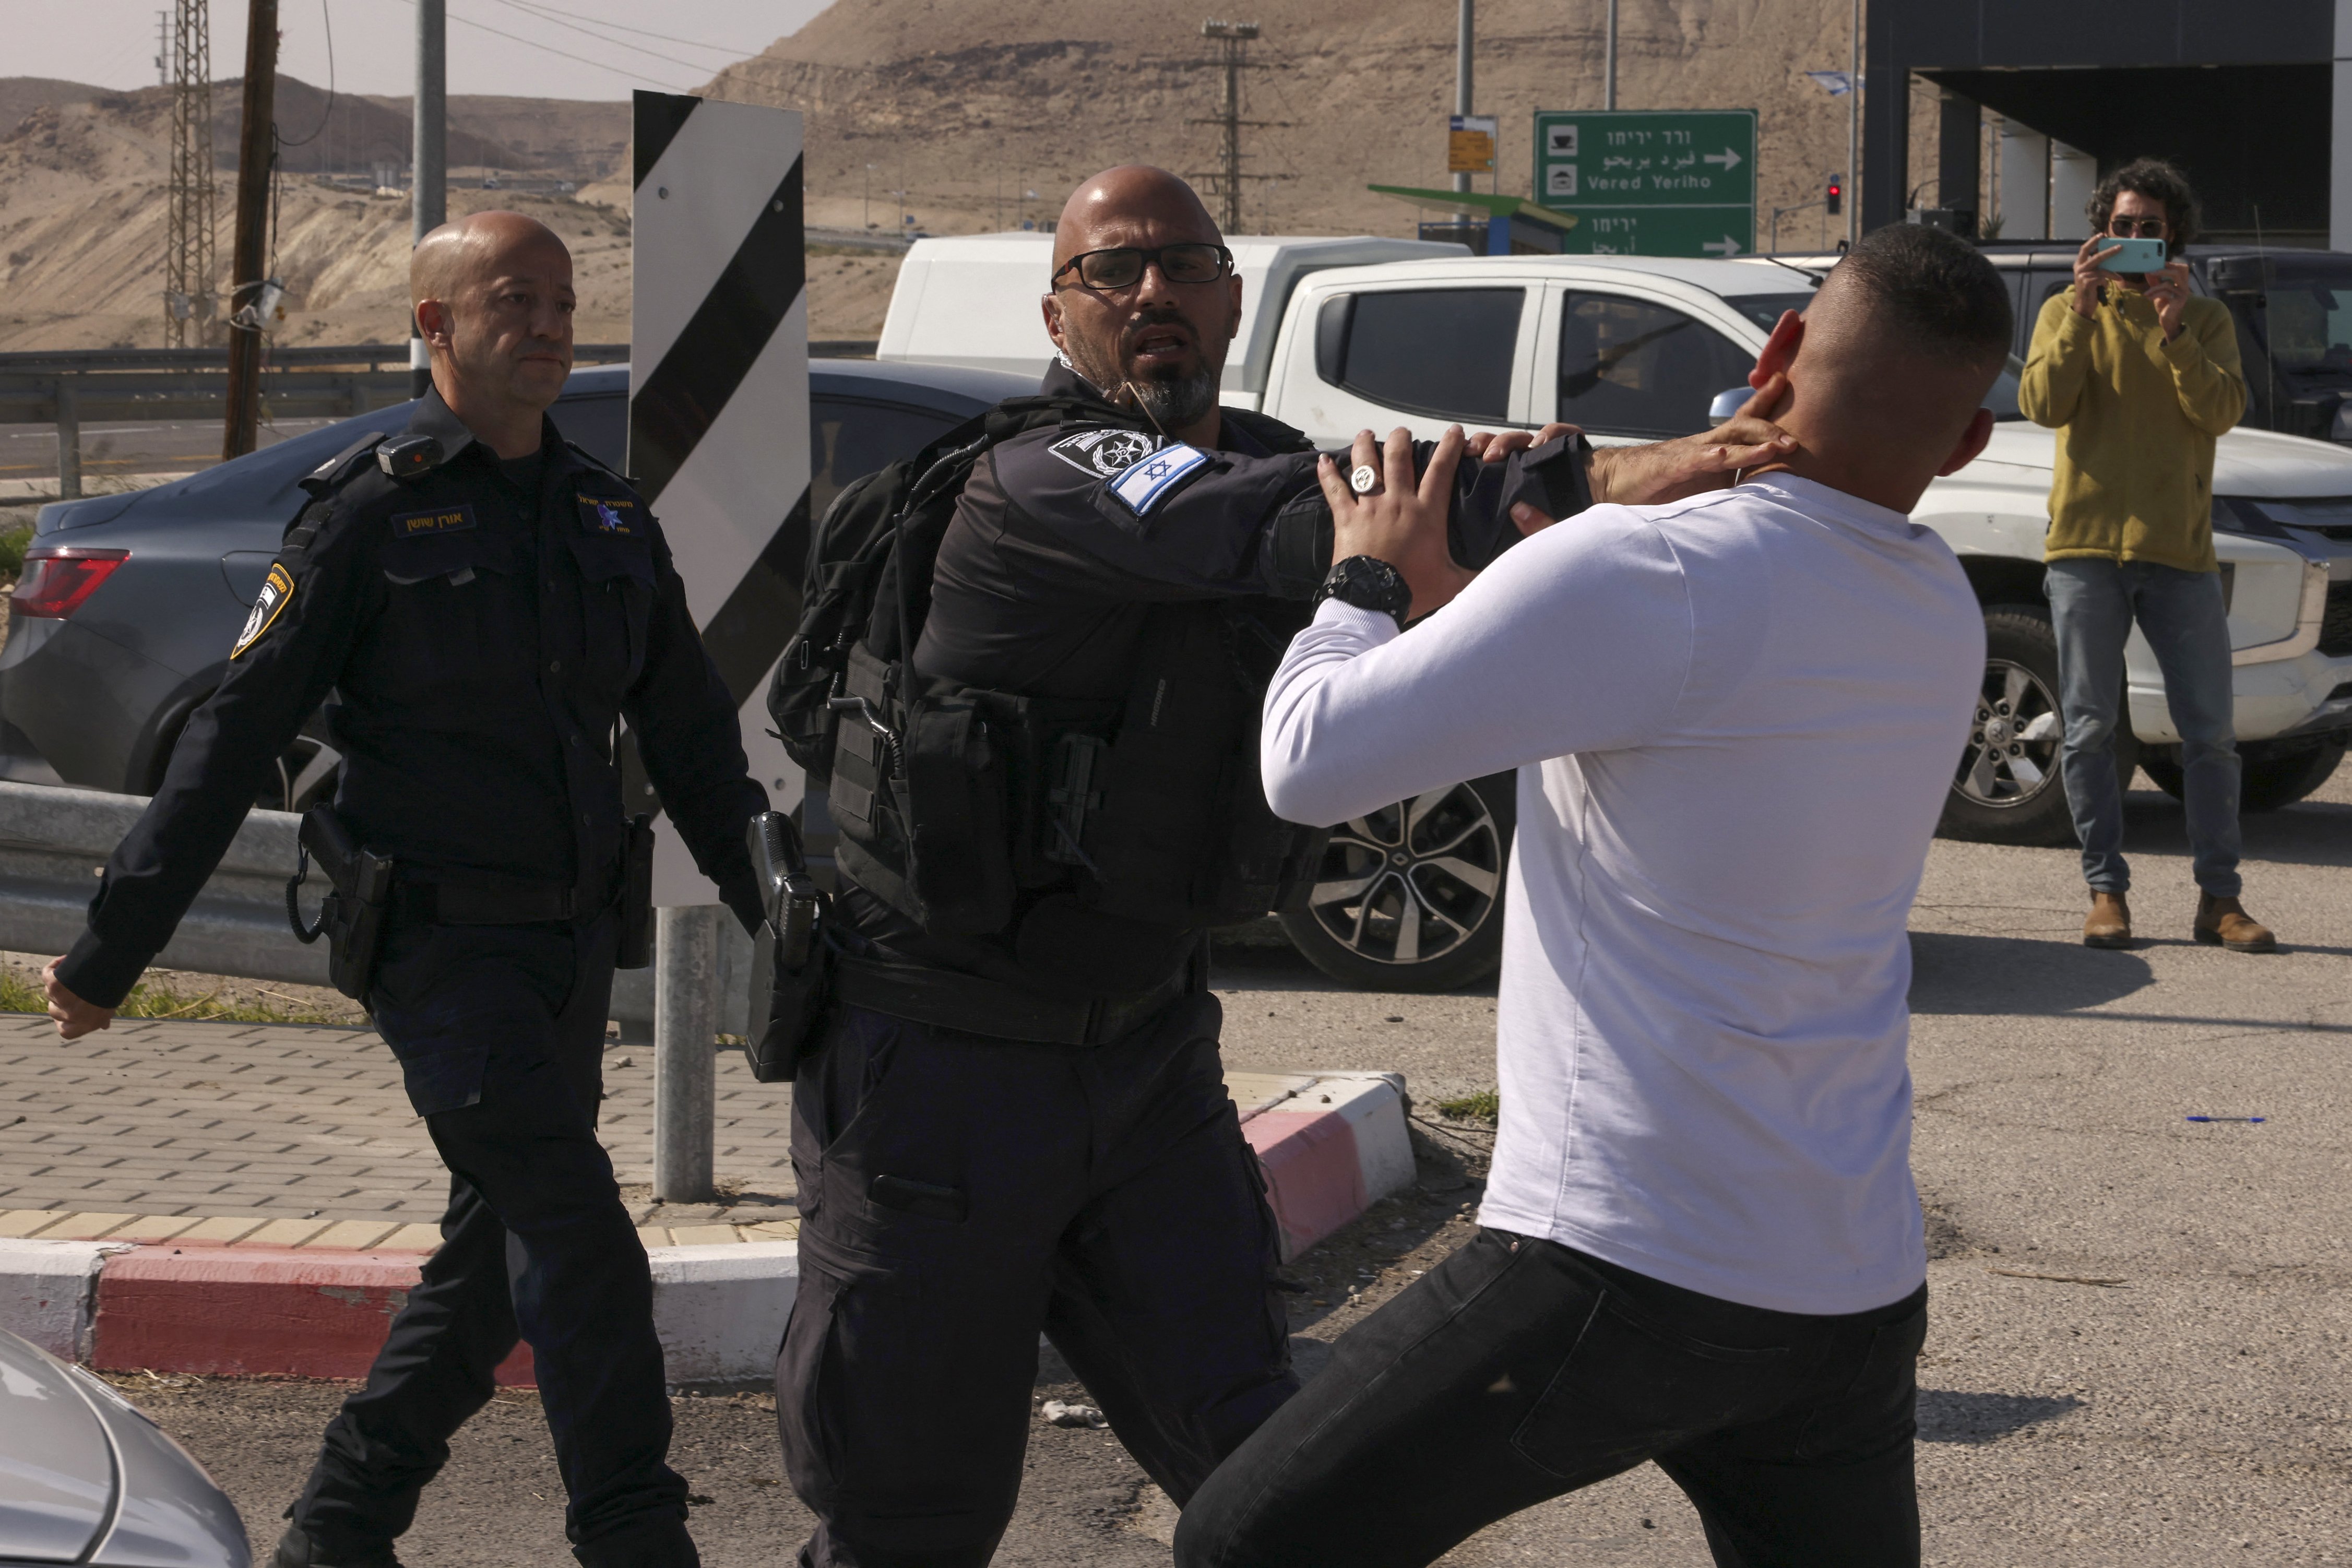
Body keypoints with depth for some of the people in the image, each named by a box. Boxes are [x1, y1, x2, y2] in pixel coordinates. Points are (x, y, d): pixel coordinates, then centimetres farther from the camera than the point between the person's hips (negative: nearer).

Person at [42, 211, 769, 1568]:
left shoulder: (611, 519, 11)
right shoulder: (373, 514, -7)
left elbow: (693, 742, 18)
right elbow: (237, 734, -6)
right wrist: (113, 948, -7)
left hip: (575, 943, 7)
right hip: (439, 939, -6)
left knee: (499, 1259, 11)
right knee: (577, 1238, -14)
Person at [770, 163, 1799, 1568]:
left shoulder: (1260, 458, 5)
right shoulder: (1044, 480, -19)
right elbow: (1293, 522, -37)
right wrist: (1607, 482, -44)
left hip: (1145, 1055, 6)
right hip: (943, 1067, -6)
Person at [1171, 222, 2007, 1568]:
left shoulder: (1649, 574, -17)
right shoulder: (1945, 619, 8)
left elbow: (1310, 763, -13)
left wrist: (1364, 574, 6)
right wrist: (1449, 582, 20)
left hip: (1631, 1273, -7)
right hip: (1857, 1293, 7)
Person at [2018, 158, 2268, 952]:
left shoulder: (2206, 319, 10)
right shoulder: (2066, 313, 10)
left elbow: (2221, 412, -6)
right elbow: (2043, 404, -7)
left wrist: (2173, 328, -16)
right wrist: (2084, 309, -14)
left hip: (2180, 550, 0)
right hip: (2087, 542, 0)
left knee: (2209, 731, -1)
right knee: (2089, 729, -1)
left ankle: (2219, 898, 5)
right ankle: (2106, 892, 6)